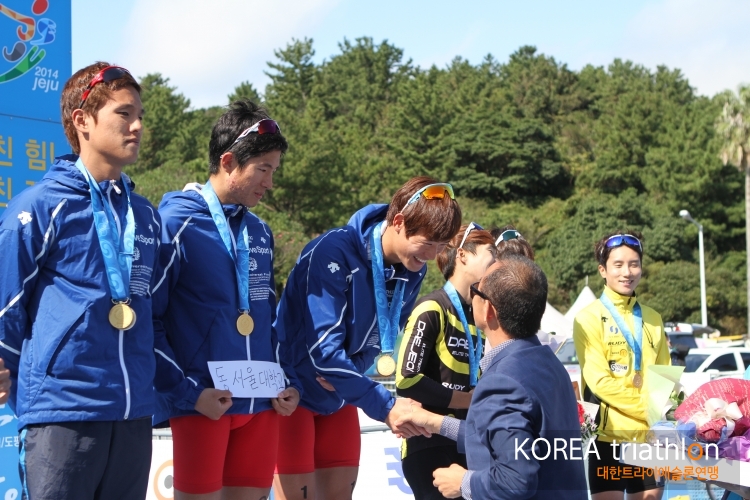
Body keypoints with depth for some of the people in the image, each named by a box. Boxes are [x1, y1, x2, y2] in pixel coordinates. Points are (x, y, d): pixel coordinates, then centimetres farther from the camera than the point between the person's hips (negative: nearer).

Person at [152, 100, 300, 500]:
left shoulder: (260, 233, 13)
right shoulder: (177, 224, -7)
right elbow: (147, 322, -9)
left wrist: (288, 382, 10)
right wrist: (188, 392, -14)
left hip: (262, 404, 6)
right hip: (203, 403, -6)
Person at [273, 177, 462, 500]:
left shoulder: (413, 271, -6)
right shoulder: (333, 253, -27)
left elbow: (384, 336, 4)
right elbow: (323, 347, -30)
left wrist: (348, 373, -17)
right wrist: (386, 407, -33)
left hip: (340, 398, 7)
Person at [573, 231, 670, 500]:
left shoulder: (652, 319, 13)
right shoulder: (590, 318, -4)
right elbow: (599, 380, -12)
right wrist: (648, 407, -16)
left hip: (650, 435, 5)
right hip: (609, 432, -5)